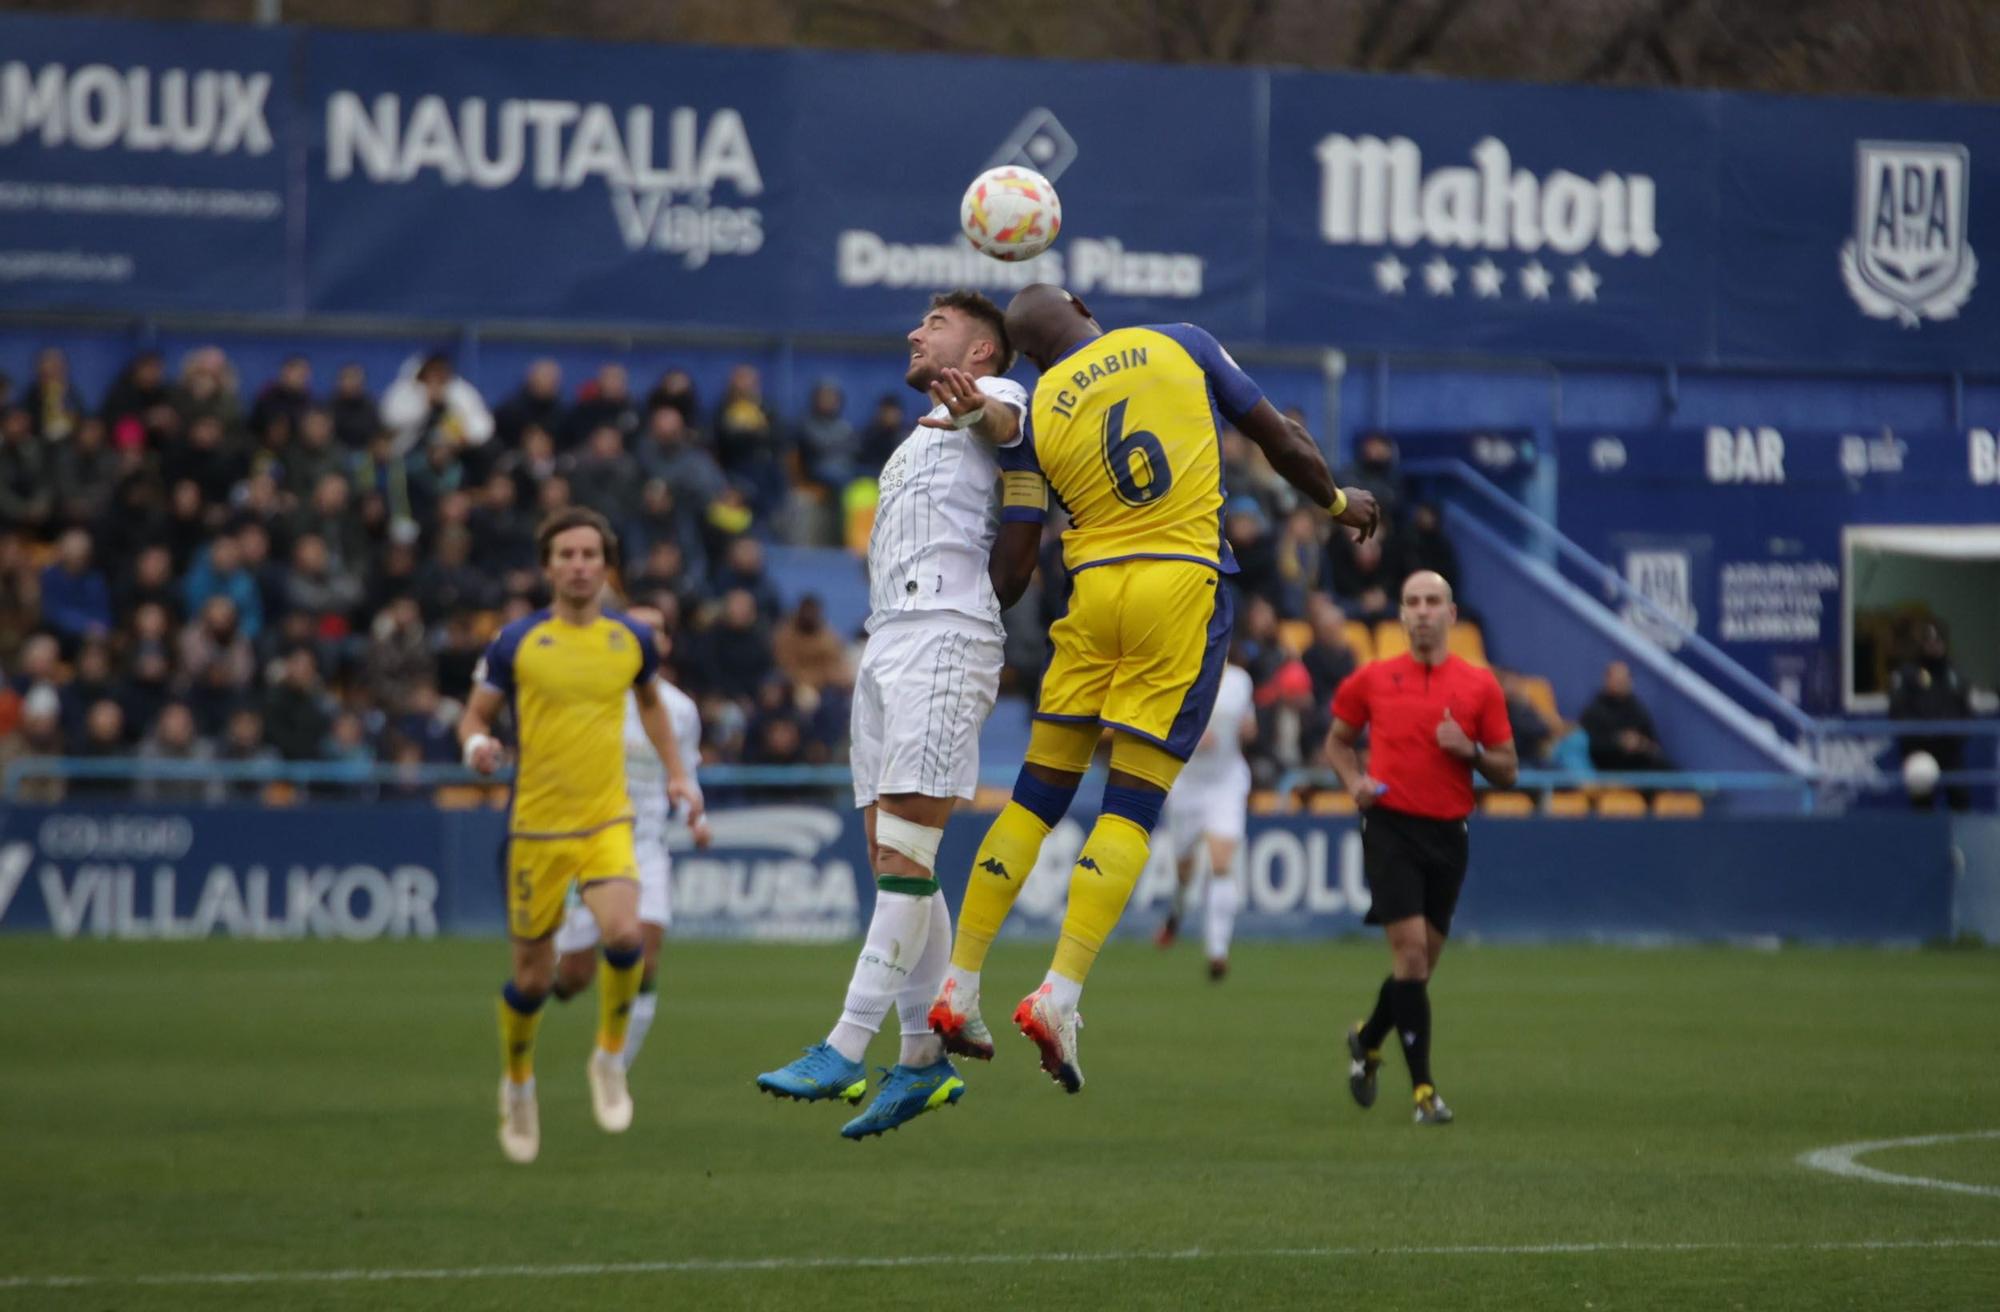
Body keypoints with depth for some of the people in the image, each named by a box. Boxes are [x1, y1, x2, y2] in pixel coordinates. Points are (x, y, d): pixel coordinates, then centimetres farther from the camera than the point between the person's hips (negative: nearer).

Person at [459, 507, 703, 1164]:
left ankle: (610, 1057, 0)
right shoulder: (516, 641, -4)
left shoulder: (631, 639, 3)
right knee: (534, 974, 4)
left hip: (607, 820, 1)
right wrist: (477, 745, -19)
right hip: (536, 826, -1)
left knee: (624, 934, -25)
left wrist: (677, 772, 17)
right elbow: (475, 714, 3)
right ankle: (518, 1084, 32)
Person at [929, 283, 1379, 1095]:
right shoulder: (1181, 345, 5)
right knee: (1132, 807, -2)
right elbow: (1280, 439, 12)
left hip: (1094, 593, 1)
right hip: (1184, 585, -1)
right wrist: (1337, 502, 30)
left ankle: (960, 985, 11)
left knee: (1037, 796, 11)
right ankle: (1060, 994, -15)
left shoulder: (1035, 412, 4)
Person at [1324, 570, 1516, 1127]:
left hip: (1448, 831, 2)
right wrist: (1355, 780, -1)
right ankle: (1422, 1088, -12)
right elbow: (1338, 740, 19)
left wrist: (1469, 750, -13)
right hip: (1391, 825, -2)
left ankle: (1367, 1039, 38)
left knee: (1423, 959, 9)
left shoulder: (1480, 685, 4)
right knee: (1410, 949, -14)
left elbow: (1508, 770, 7)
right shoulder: (1372, 679, 4)